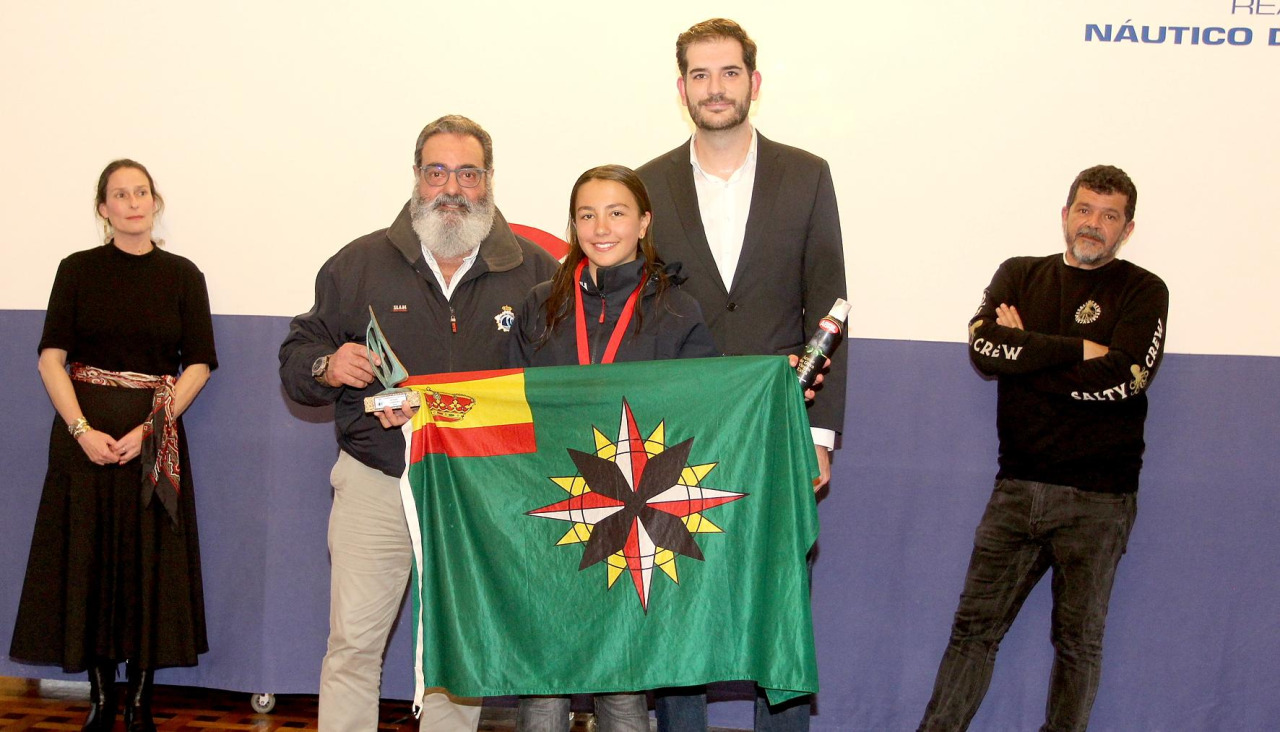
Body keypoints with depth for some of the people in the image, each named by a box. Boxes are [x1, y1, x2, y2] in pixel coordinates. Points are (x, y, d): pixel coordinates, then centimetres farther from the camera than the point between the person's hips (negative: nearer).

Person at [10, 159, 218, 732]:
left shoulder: (182, 275, 5)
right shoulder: (78, 270, 5)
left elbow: (199, 365, 0)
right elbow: (51, 358, 0)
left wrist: (147, 429, -11)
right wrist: (82, 430, -14)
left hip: (154, 440, 0)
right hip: (85, 434, 0)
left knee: (150, 563, 0)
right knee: (89, 559, 2)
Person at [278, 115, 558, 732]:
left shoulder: (535, 272, 1)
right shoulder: (360, 263, 5)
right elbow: (295, 357, 9)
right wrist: (327, 368, -15)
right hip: (375, 483, 0)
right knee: (352, 644, -1)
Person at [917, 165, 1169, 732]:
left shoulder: (1143, 292, 3)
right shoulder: (1020, 275, 12)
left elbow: (1126, 376, -14)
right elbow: (983, 345, -6)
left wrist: (1025, 350, -8)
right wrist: (1078, 349, -11)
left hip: (1098, 498, -2)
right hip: (1018, 487, 2)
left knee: (1079, 640, 5)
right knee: (975, 625, 2)